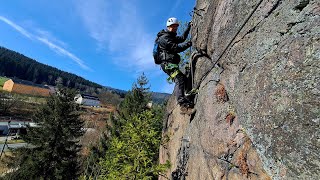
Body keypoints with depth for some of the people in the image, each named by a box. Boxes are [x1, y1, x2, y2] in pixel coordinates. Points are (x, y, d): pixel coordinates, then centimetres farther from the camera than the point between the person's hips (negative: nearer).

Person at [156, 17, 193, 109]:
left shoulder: (171, 36, 26)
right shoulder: (164, 37, -6)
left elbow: (182, 38, 33)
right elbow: (176, 48, -16)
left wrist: (188, 28, 30)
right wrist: (188, 44, -11)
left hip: (171, 63, 11)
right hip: (168, 63, -11)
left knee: (184, 78, 8)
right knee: (179, 79, -26)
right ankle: (182, 100, -36)